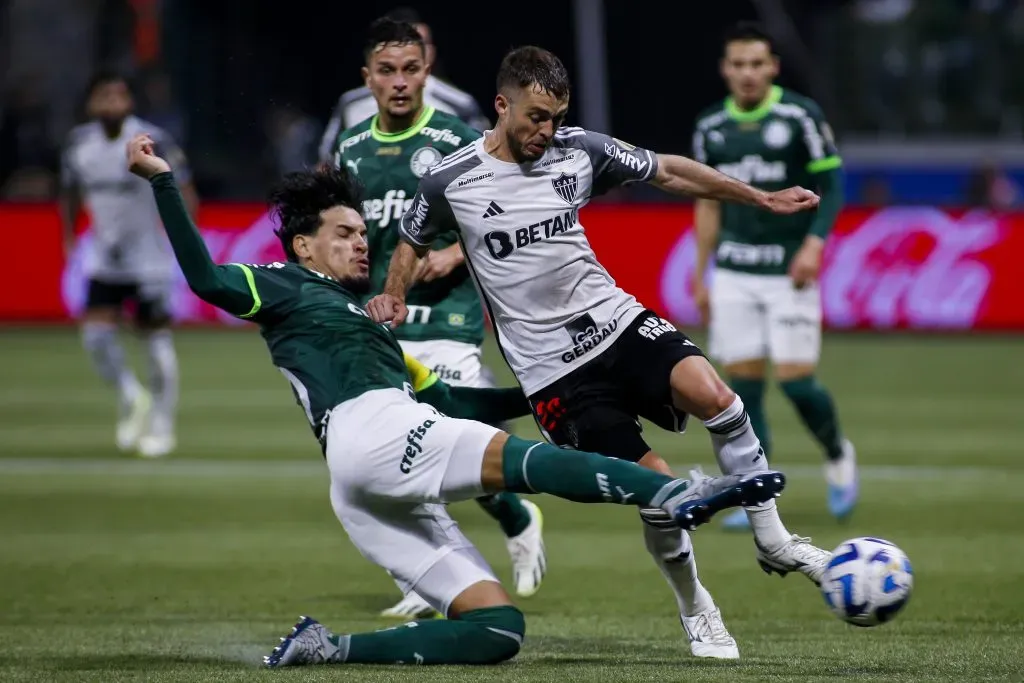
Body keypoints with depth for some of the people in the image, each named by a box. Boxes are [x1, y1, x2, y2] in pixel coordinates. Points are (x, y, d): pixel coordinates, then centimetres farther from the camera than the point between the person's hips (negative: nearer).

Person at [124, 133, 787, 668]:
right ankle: (676, 492, -47)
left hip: (391, 499, 9)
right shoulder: (285, 290, 14)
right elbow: (205, 277, -3)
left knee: (500, 628, -5)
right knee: (520, 457, -28)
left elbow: (448, 400, 35)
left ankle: (327, 649, -8)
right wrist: (163, 181, -9)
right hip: (369, 430, -9)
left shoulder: (367, 327, 38)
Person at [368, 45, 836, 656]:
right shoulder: (450, 183, -6)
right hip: (552, 368, -3)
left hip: (614, 320, 3)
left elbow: (668, 172, 11)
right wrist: (394, 298, -4)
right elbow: (413, 241, 14)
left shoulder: (580, 151, -1)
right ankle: (697, 611, 11)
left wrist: (761, 198, 12)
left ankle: (773, 541, -11)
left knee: (707, 391, -27)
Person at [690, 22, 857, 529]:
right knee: (743, 384, 0)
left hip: (789, 271, -4)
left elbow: (831, 186, -3)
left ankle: (838, 455, 21)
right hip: (734, 273, 4)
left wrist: (814, 242, -18)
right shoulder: (711, 127, 7)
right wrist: (700, 277, 13)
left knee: (795, 380, -8)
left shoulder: (800, 117, -5)